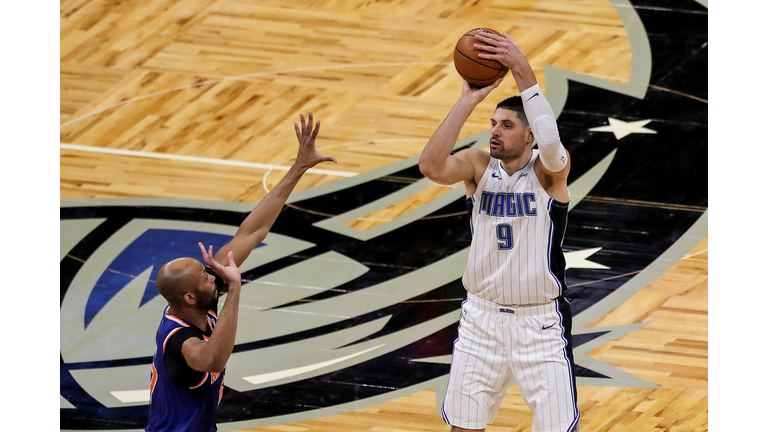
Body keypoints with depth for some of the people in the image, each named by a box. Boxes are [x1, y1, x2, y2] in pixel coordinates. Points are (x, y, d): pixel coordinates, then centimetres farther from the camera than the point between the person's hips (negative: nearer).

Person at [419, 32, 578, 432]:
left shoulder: (548, 170, -11)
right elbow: (431, 165, -24)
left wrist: (523, 72, -42)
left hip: (541, 320, -3)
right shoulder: (479, 166, -3)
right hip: (482, 316, 3)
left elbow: (550, 145, -36)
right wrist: (469, 100, -28)